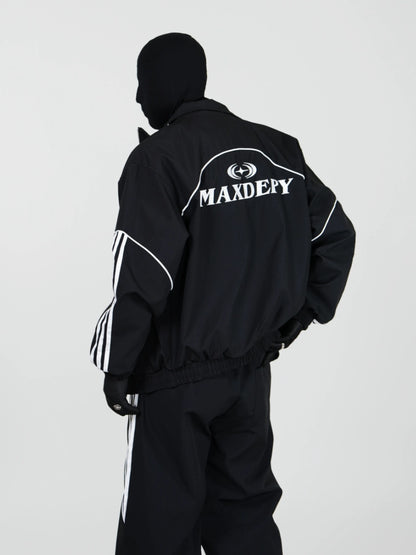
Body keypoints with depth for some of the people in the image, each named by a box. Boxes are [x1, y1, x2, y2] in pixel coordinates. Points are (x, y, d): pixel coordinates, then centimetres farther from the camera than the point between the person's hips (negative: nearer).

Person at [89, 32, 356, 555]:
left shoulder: (158, 157, -15)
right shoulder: (277, 149, 4)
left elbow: (142, 276, -21)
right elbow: (336, 232, 8)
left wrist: (117, 368, -11)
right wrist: (307, 309, 15)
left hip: (176, 380, -6)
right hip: (252, 369, 6)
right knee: (245, 511, 18)